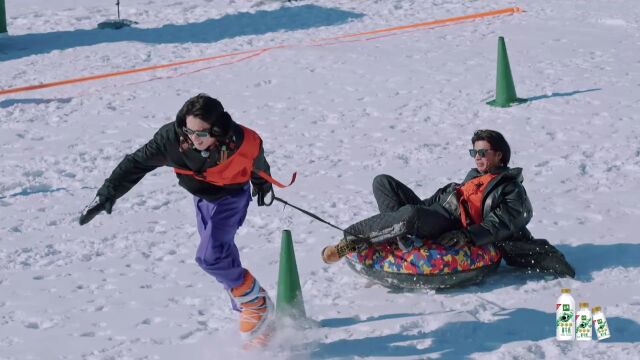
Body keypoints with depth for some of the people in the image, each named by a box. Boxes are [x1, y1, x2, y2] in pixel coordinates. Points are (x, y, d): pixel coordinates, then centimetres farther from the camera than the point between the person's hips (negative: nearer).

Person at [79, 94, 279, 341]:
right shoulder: (172, 137, -32)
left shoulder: (242, 142, -35)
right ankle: (243, 309, 34)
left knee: (209, 257, -18)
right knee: (221, 254, 15)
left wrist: (263, 186, 11)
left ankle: (256, 302, 1)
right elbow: (137, 163, -22)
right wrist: (107, 195, -26)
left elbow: (257, 163, -10)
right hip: (201, 196, 4)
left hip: (231, 195, -4)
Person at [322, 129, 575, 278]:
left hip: (448, 226, -9)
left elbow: (498, 225, -10)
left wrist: (466, 237, -24)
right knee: (383, 183, -4)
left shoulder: (511, 190, 4)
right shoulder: (475, 176, 31)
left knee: (410, 215, -41)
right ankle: (401, 232, -23)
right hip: (431, 212, 9)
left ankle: (352, 239, -30)